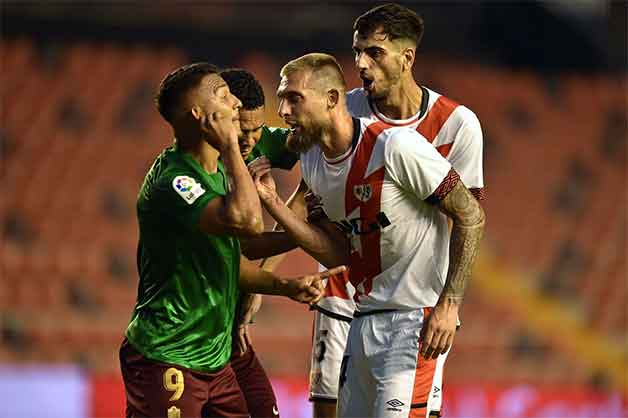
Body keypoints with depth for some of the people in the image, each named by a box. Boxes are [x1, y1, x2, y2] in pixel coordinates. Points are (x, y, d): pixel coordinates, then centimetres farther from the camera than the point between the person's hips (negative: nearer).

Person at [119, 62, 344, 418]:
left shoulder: (217, 172, 13)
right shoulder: (171, 180, -21)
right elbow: (249, 221, -36)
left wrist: (287, 287, 10)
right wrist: (229, 146, -25)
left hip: (216, 359, 10)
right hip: (167, 360, -10)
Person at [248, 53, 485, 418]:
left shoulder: (396, 146, -18)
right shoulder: (313, 161, 6)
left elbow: (471, 217, -14)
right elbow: (339, 254, 6)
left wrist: (449, 305, -20)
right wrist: (272, 202, -3)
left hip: (417, 318, -8)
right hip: (365, 318, 8)